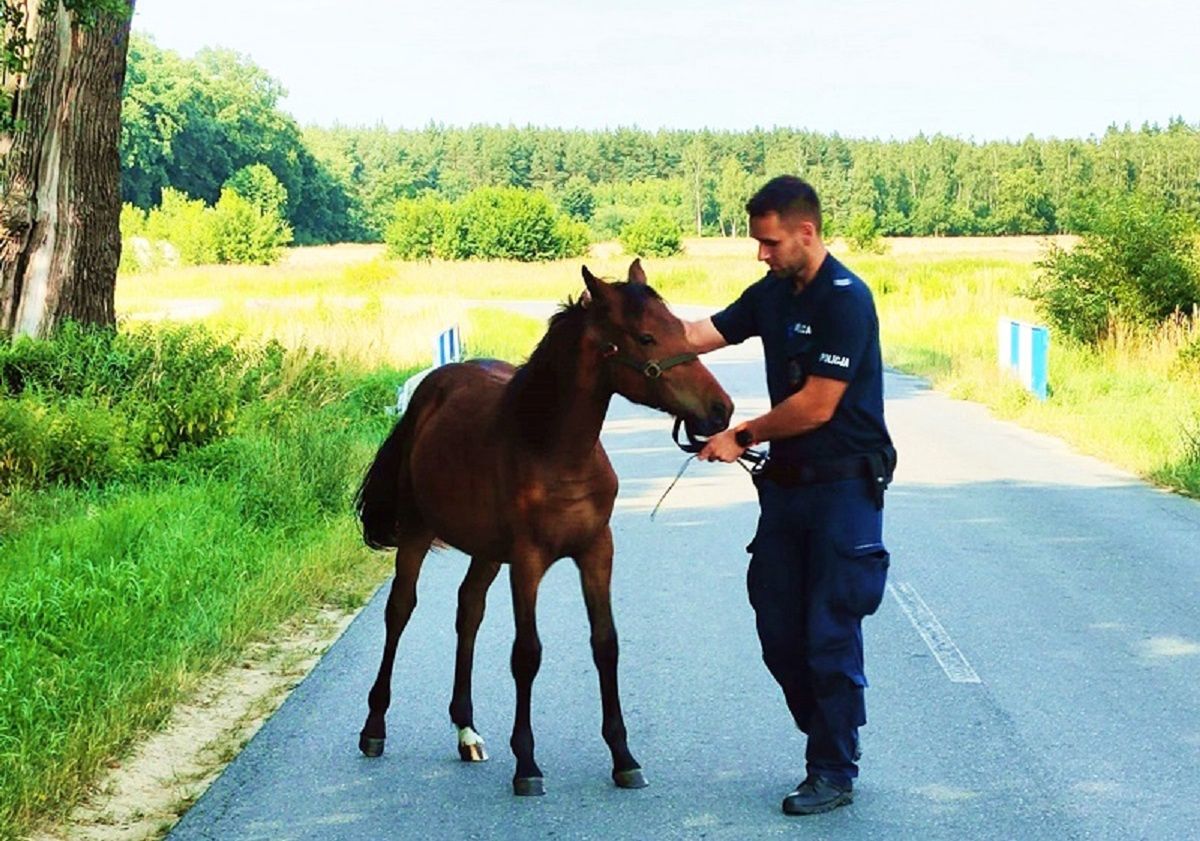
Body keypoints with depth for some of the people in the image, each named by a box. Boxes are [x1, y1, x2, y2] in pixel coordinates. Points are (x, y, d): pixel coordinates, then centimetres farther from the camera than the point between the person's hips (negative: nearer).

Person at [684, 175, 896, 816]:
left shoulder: (845, 299, -17)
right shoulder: (772, 294, 8)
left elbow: (817, 406, -20)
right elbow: (701, 335, 9)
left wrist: (744, 436, -9)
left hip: (843, 486, -8)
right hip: (786, 482, 8)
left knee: (830, 632, -3)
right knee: (778, 629, 11)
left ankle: (834, 772, 7)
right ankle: (830, 735, 27)